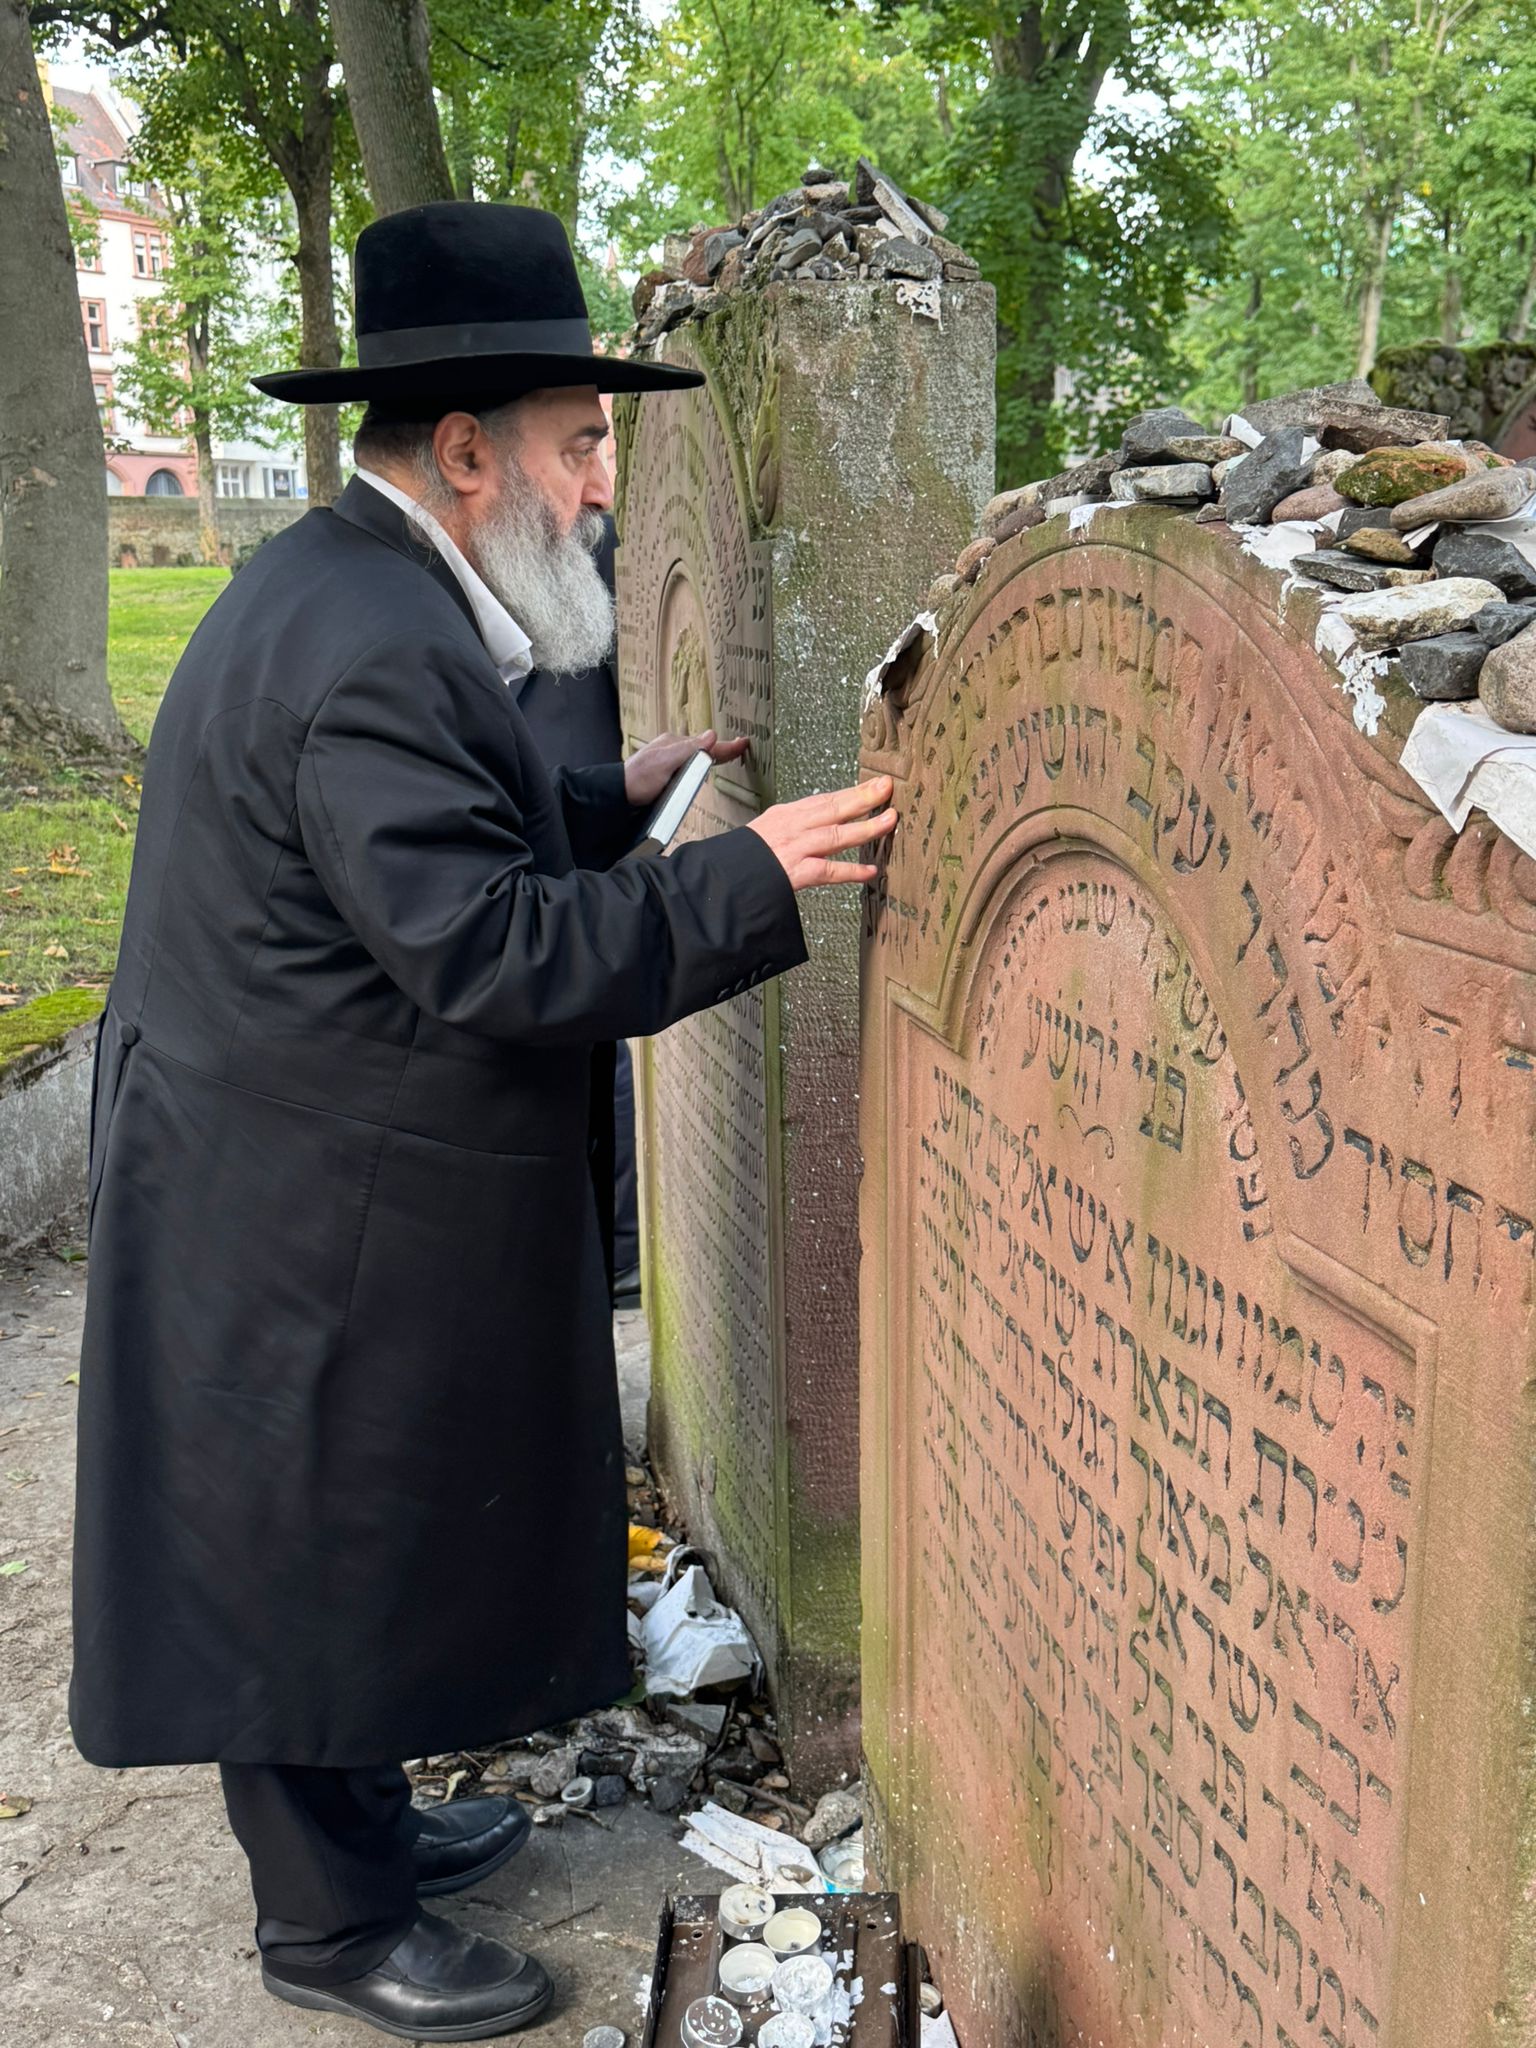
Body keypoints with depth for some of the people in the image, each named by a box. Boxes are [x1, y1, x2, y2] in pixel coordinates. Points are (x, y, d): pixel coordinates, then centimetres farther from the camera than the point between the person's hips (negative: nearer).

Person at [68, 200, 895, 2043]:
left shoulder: (355, 591, 10)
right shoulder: (371, 652, -26)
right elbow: (491, 954, -29)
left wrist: (613, 799, 13)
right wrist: (751, 877, -25)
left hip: (329, 1185, 11)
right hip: (310, 1221, -11)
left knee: (363, 1529, 23)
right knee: (315, 1540, 8)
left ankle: (357, 1818, 43)